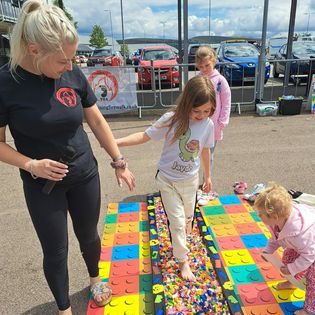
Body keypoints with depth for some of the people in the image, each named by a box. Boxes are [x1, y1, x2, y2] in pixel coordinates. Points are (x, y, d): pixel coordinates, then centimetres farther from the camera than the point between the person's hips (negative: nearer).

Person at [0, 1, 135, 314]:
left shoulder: (73, 75, -9)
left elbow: (97, 121, 1)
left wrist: (119, 162, 2)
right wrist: (30, 164, -23)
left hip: (85, 176, 3)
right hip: (42, 186, -2)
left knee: (88, 236, 20)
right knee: (55, 251, 11)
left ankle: (95, 279, 51)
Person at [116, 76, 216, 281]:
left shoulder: (208, 124, -11)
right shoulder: (171, 119, -21)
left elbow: (205, 150, 4)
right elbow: (145, 136, -15)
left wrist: (208, 175, 15)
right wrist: (117, 141, -26)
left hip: (191, 180, 3)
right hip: (167, 180, -3)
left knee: (188, 218, 21)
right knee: (177, 222, 0)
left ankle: (181, 243, 52)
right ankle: (183, 261, 21)